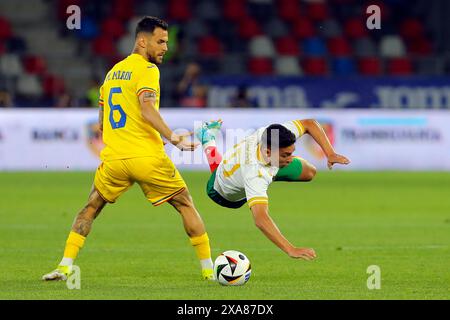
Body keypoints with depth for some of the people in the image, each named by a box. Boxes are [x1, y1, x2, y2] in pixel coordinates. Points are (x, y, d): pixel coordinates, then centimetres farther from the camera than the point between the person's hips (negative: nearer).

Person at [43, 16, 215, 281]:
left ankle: (65, 266, 7)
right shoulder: (147, 69, -5)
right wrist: (172, 137, -27)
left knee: (90, 209, 20)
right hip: (148, 158, -5)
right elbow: (147, 109, -22)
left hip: (113, 159, 6)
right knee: (186, 205, 8)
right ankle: (208, 268, 7)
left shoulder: (113, 71, 18)